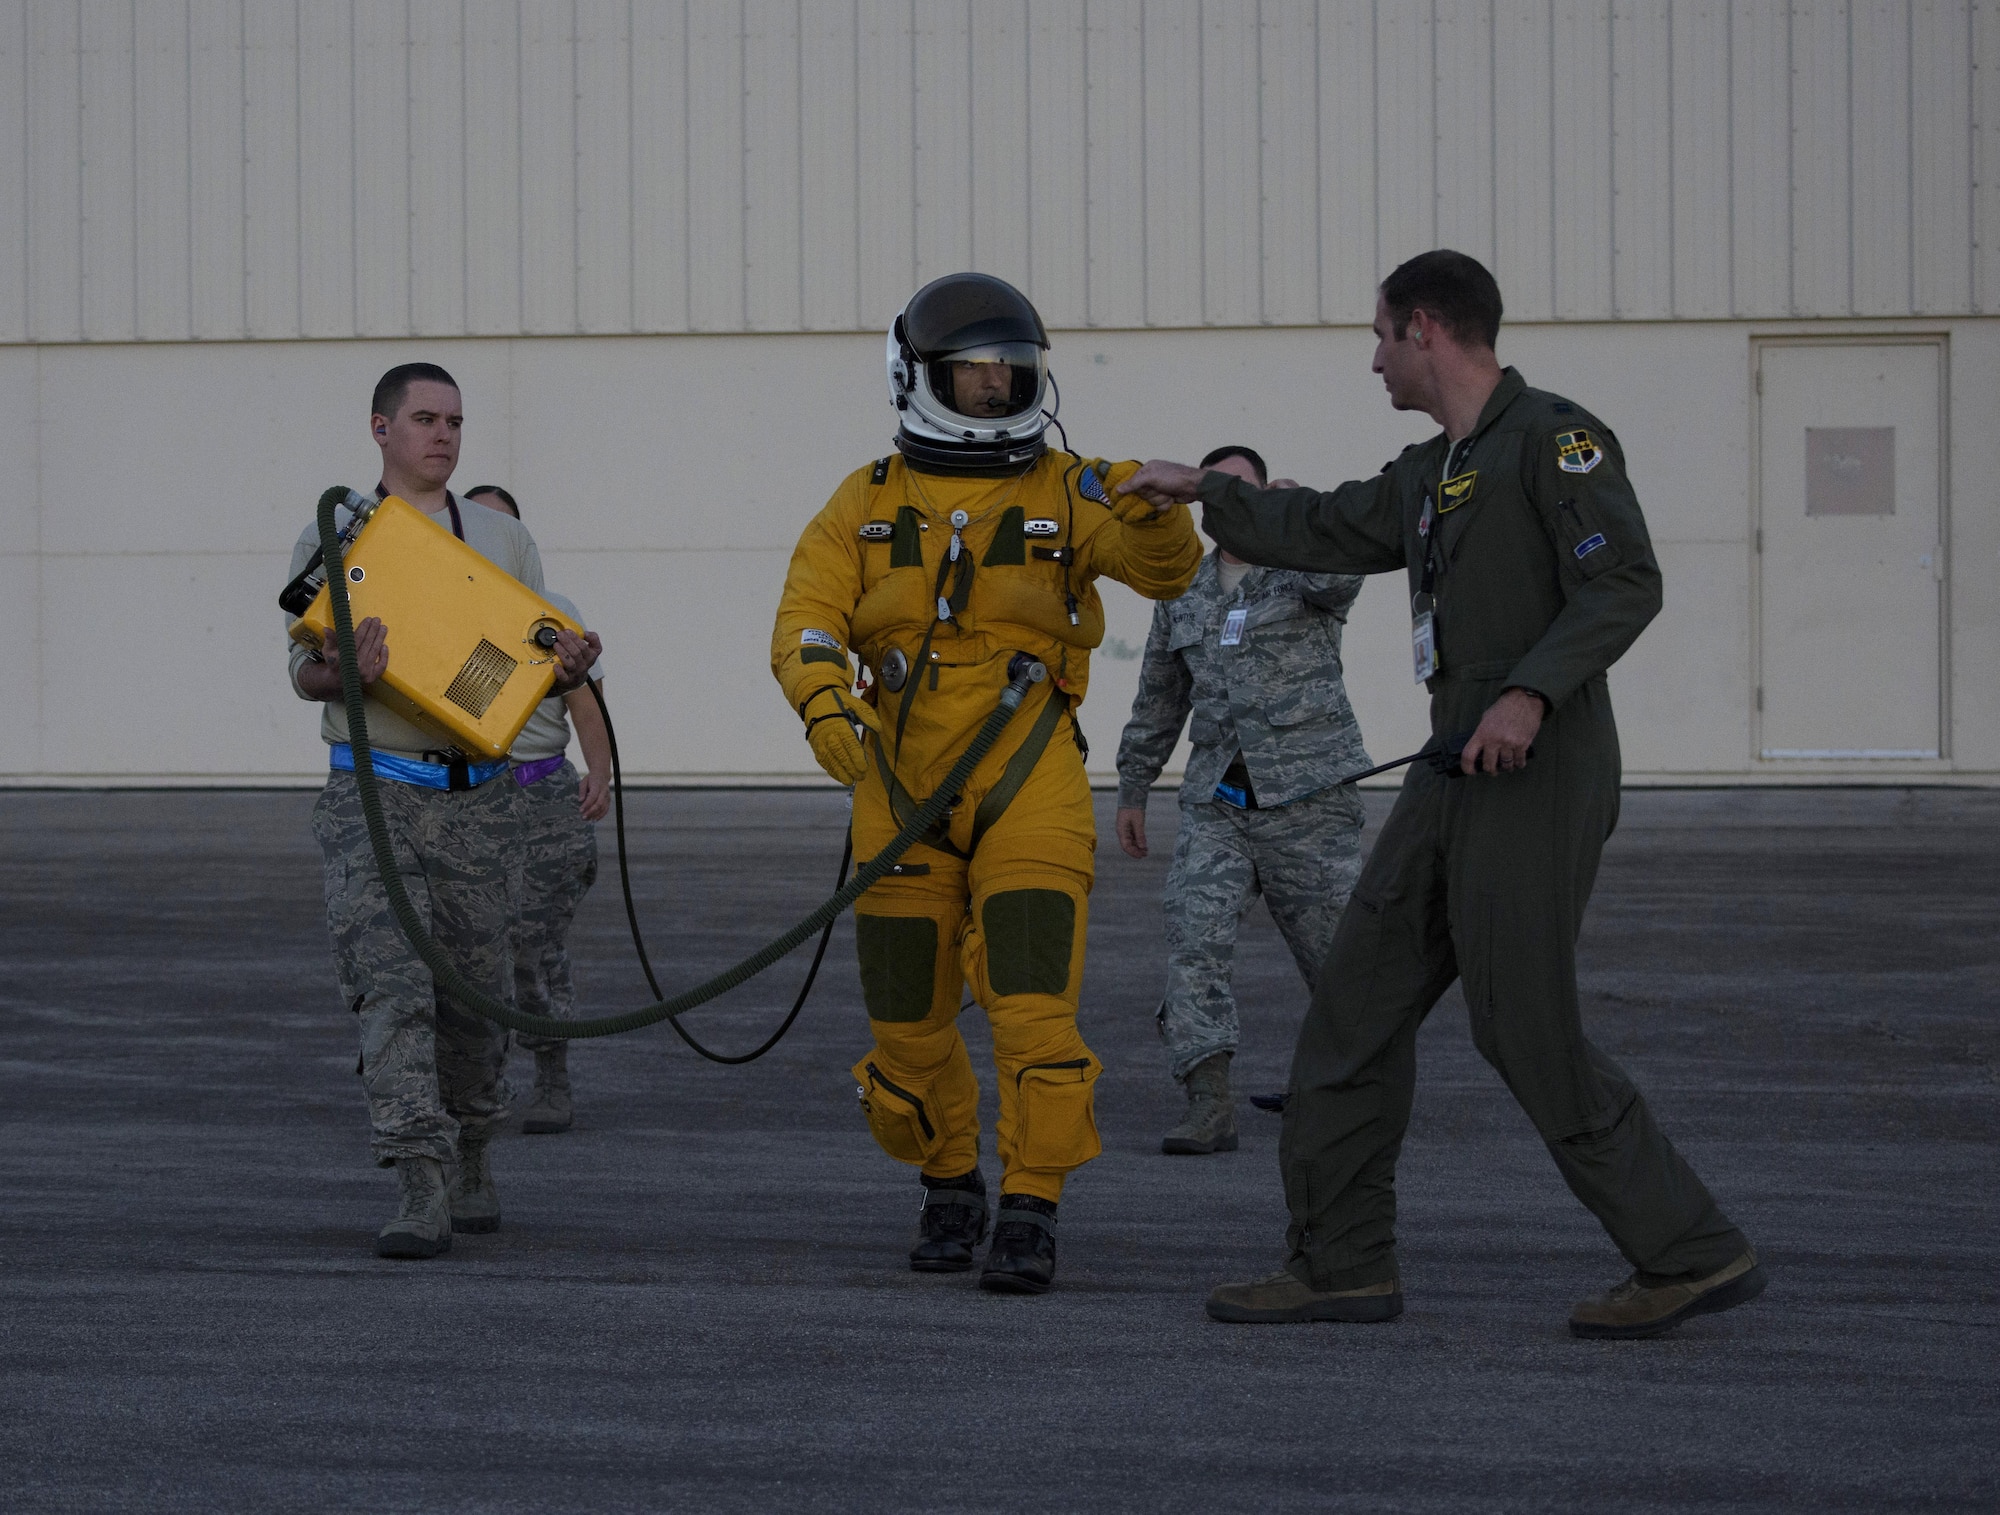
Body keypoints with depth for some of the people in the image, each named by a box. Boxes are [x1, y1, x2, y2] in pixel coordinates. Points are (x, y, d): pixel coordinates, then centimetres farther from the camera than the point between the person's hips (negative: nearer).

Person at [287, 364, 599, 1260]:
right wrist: (343, 673, -23)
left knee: (475, 994, 9)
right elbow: (304, 668, 1)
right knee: (391, 987, -15)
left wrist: (570, 666, -10)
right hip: (373, 791, -3)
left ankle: (471, 1161, 31)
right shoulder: (333, 539, 6)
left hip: (480, 798, 3)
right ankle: (420, 1191, -21)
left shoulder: (504, 541, 14)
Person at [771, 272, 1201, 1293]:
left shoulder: (1065, 492, 2)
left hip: (1029, 784, -2)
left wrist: (1153, 513, -32)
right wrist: (822, 700, -25)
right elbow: (806, 620, -5)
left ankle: (1029, 1215, -6)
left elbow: (1166, 571, -10)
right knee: (908, 1015, 9)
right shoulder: (868, 504, 6)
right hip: (902, 786, 2)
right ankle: (949, 1188, 31)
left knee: (1033, 1006, -14)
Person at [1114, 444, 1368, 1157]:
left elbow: (1339, 577, -25)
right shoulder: (1183, 594, 14)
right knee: (1193, 939, -16)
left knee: (1336, 950, 4)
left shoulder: (1302, 568, 1)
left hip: (1309, 801, -3)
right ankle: (1210, 1104, -21)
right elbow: (1158, 699, 23)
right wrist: (1132, 790, 25)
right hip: (1216, 806, 3)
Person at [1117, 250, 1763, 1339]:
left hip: (1535, 771, -9)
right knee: (1360, 998, 8)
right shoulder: (1431, 473, 19)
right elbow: (1327, 531, 33)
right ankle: (1342, 1264, 14)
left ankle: (1692, 1255, -1)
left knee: (1527, 1031, -10)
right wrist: (1204, 493, 38)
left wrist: (1532, 690, -27)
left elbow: (1625, 582, -18)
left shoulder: (1553, 439, -8)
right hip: (1460, 773, 10)